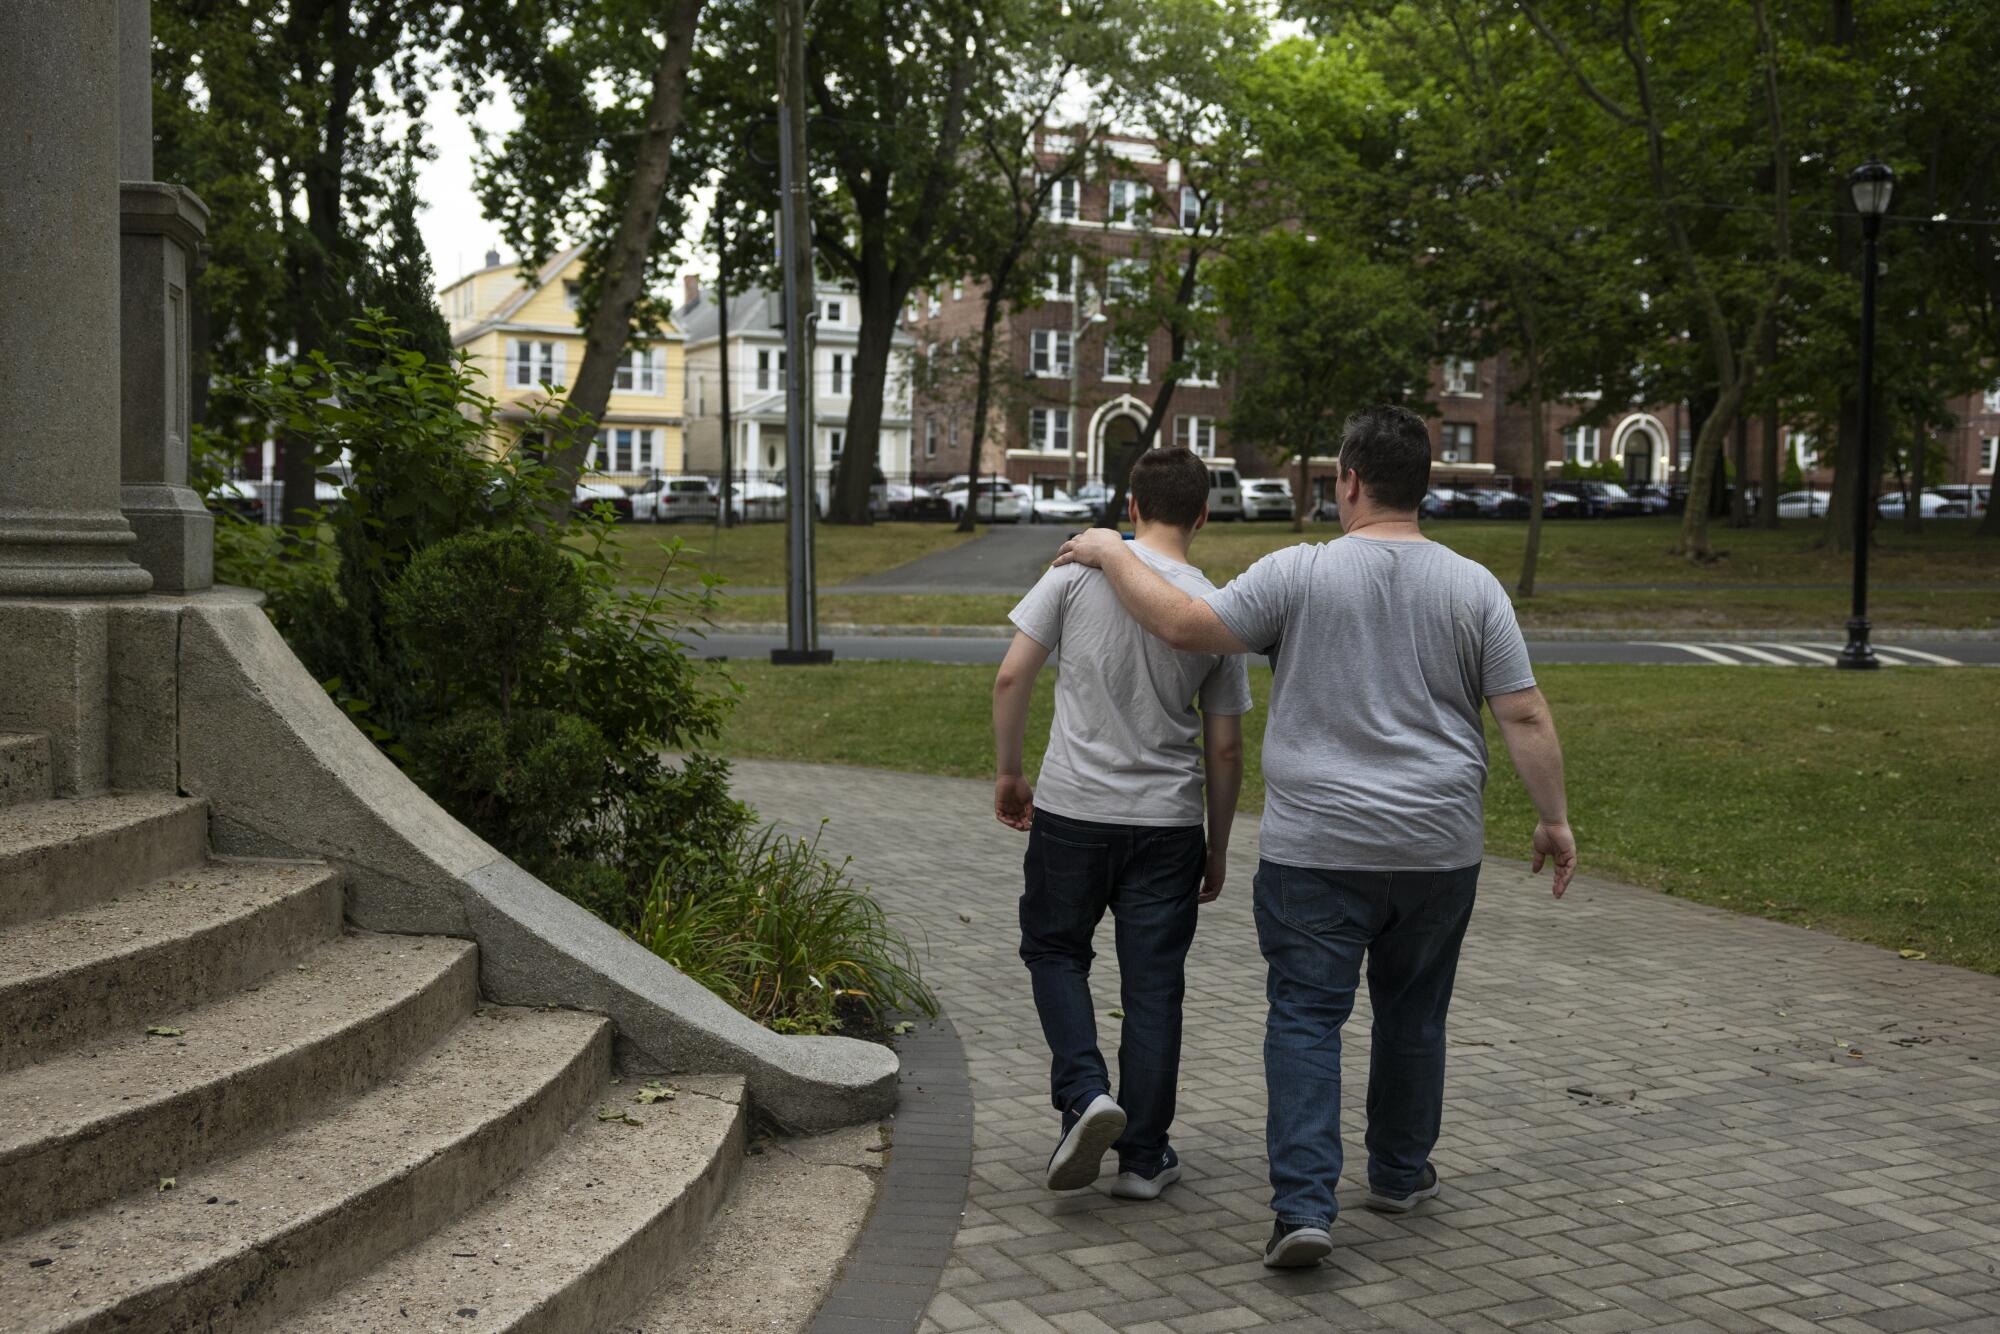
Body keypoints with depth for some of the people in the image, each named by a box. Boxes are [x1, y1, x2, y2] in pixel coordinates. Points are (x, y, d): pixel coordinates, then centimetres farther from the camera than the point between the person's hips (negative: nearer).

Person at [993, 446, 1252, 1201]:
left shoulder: (1080, 569, -5)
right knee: (1153, 986, 9)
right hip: (1167, 823, 1)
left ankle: (1085, 1094, -1)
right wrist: (1217, 848, 14)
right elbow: (1224, 750, 2)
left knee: (1055, 951, 18)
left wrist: (1007, 774, 6)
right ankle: (1143, 1157, 15)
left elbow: (1011, 677, -7)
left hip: (1070, 809, -1)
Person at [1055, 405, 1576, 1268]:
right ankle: (1401, 1173, 33)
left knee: (1306, 1017, 1)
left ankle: (1303, 1205, -7)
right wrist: (1554, 818, 8)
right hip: (1438, 849, 3)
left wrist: (1111, 556, 3)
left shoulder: (1300, 574, -9)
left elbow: (1184, 627, -10)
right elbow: (1524, 718, -2)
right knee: (1412, 1011, 18)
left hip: (1317, 847, -3)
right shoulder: (1473, 588, 0)